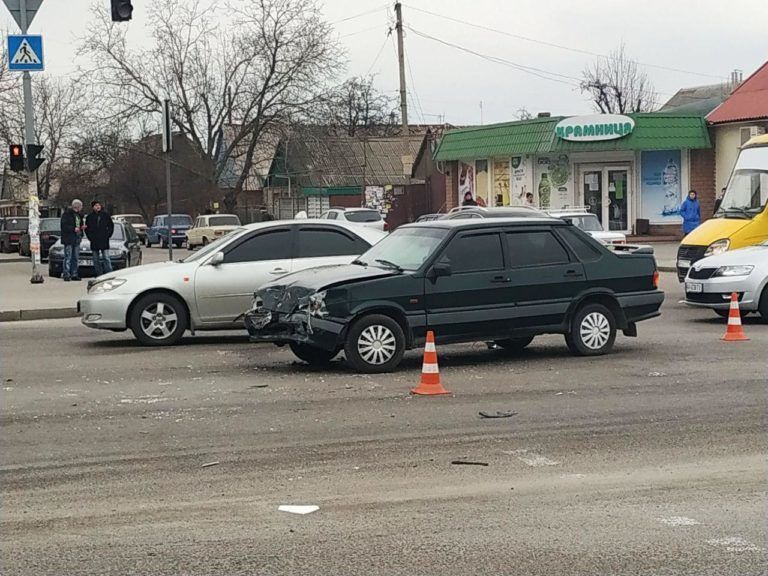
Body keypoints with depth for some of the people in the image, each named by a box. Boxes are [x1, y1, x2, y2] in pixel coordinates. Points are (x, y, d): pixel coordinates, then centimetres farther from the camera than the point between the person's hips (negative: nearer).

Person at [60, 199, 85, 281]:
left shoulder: (79, 215, 16)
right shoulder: (66, 214, -8)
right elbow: (64, 226, -14)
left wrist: (82, 227, 4)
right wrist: (73, 229, -23)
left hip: (77, 239, 8)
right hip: (68, 239, -8)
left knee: (76, 258, 9)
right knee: (68, 257, -9)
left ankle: (74, 274, 15)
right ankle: (66, 274, -9)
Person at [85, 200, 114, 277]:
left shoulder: (106, 216, 4)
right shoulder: (89, 217, 6)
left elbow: (111, 226, 9)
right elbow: (87, 228, 9)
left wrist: (107, 235, -2)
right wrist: (91, 237, -2)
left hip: (104, 241, -2)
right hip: (94, 242, 2)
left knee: (106, 258, -8)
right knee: (96, 260, 5)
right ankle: (99, 275, 11)